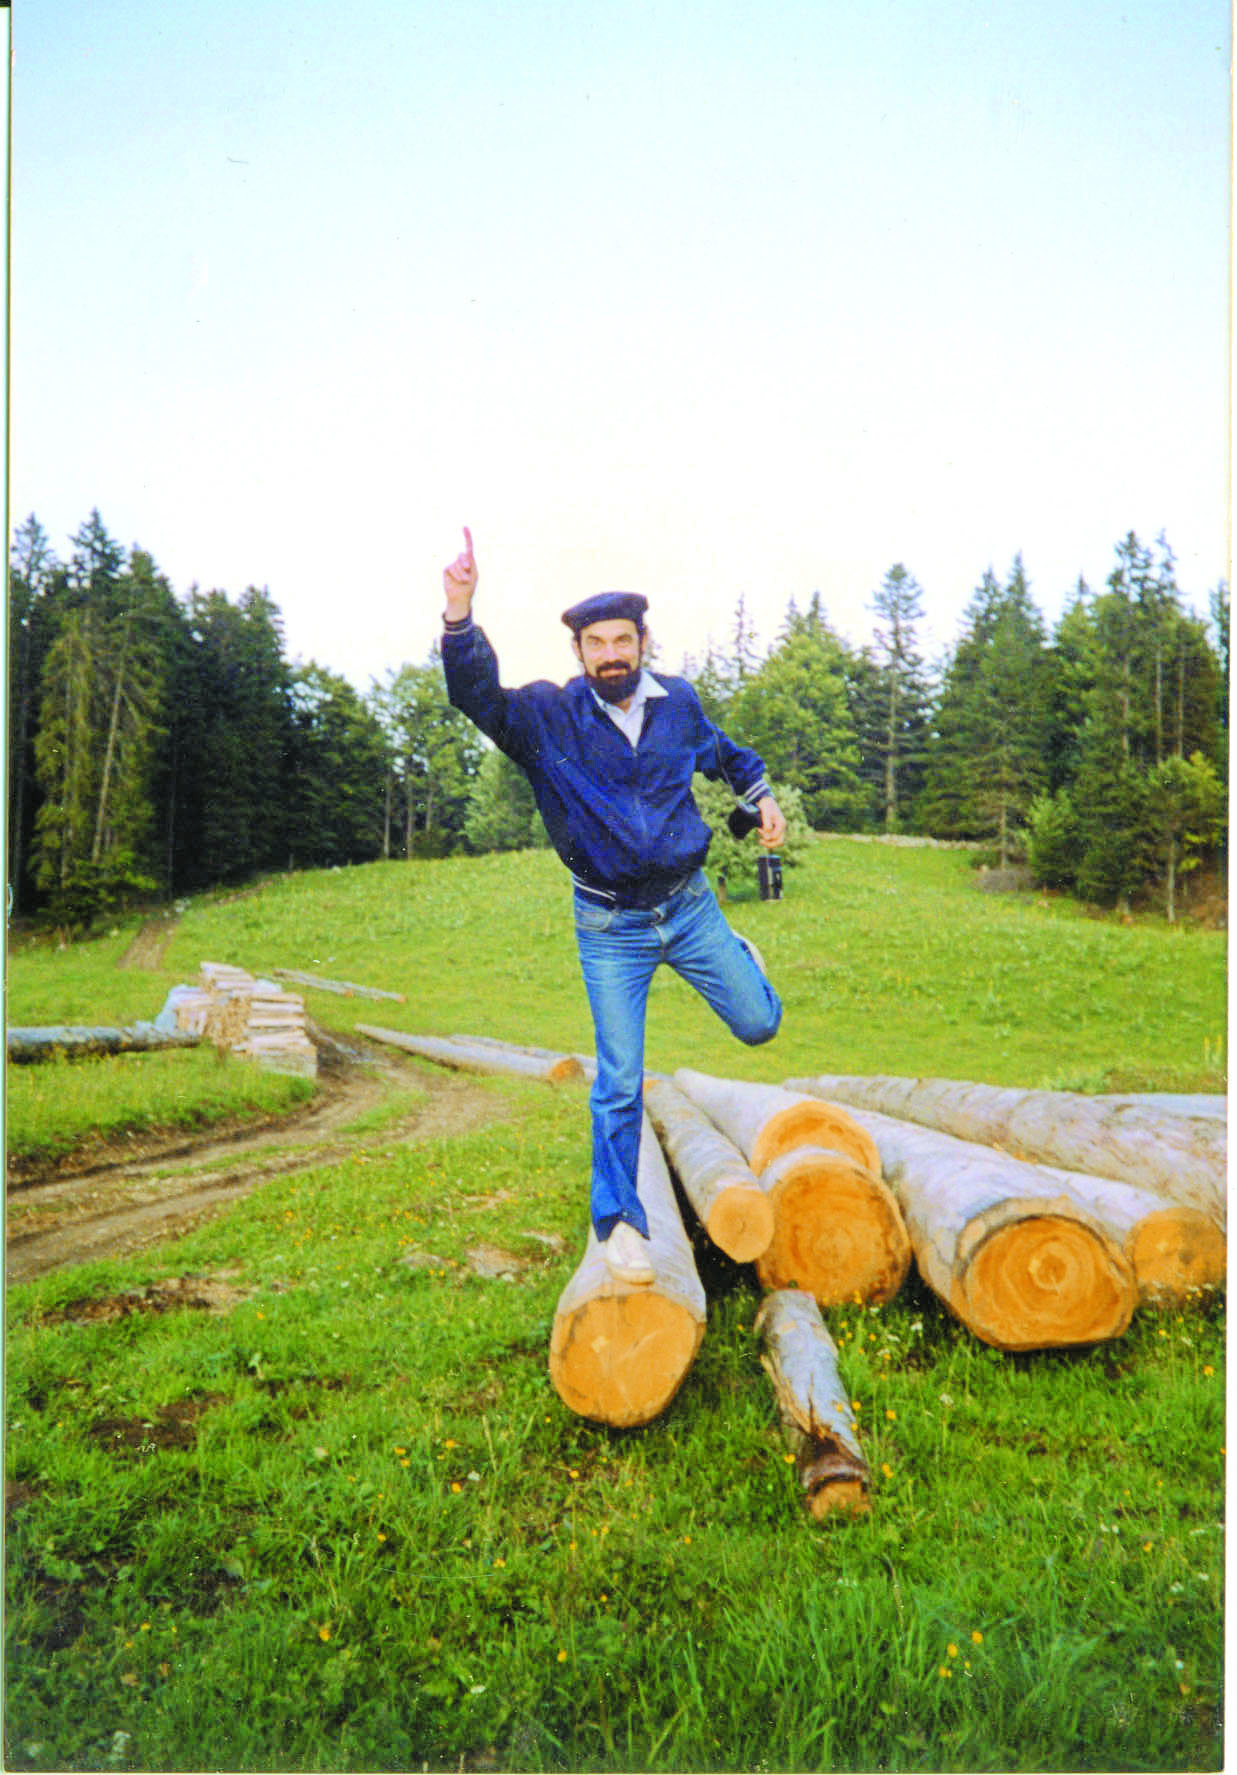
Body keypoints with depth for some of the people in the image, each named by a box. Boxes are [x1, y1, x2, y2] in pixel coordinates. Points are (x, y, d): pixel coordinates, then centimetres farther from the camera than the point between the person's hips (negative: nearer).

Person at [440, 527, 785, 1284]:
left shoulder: (677, 700, -1)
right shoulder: (548, 715, -10)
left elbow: (721, 751, 21)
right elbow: (478, 694, -29)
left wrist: (761, 794, 12)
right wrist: (461, 611, -42)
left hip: (688, 904, 3)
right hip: (611, 926, -3)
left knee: (758, 1024, 13)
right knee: (619, 1080, -1)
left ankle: (738, 957, 48)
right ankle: (619, 1220, 18)